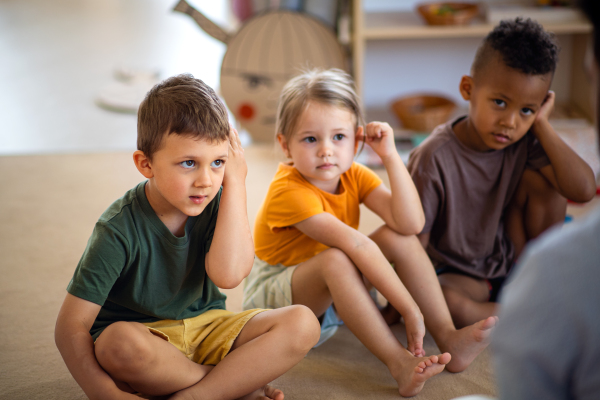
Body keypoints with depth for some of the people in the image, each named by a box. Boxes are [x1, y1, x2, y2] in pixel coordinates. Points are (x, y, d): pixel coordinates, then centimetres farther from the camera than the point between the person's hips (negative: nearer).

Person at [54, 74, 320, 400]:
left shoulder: (215, 206, -9)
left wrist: (235, 181, -23)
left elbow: (228, 274, -29)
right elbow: (71, 325, -21)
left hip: (207, 328, 4)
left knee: (302, 324, -16)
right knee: (121, 343, -40)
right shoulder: (119, 229, -20)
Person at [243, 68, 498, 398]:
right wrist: (409, 309, -41)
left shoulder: (354, 176, -5)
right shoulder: (289, 192, -28)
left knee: (399, 237, -15)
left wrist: (390, 156, -23)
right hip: (272, 295, -7)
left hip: (336, 293, 7)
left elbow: (411, 223, -21)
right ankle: (398, 362, -36)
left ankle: (448, 338, -20)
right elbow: (357, 245, -37)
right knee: (336, 259, -38)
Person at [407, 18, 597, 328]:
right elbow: (415, 242, -18)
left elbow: (583, 190, -24)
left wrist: (541, 124, -22)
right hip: (455, 273, -4)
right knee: (442, 302, -38)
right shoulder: (434, 158, -24)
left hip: (510, 259, 4)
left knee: (541, 178, -14)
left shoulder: (526, 142, -12)